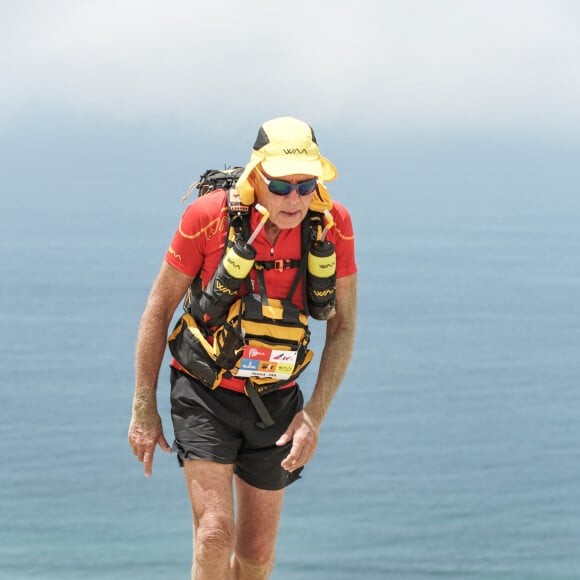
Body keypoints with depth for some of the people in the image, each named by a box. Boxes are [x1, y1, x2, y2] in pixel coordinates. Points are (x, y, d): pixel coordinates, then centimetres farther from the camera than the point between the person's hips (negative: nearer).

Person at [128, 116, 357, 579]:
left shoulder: (333, 224, -14)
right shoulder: (208, 217, -20)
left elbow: (343, 327, -4)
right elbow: (159, 308, -8)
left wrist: (314, 417, -13)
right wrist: (144, 411, -6)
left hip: (276, 399, 3)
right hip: (204, 392, -3)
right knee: (215, 535, -18)